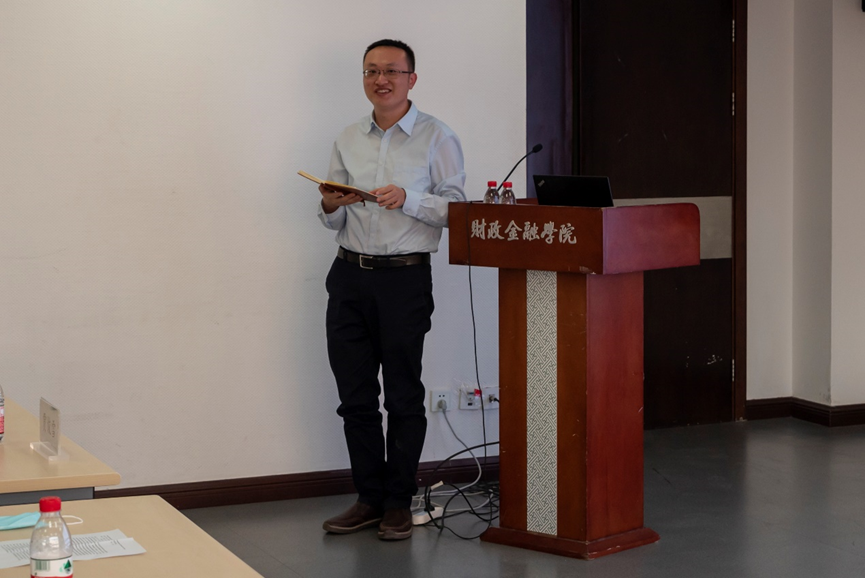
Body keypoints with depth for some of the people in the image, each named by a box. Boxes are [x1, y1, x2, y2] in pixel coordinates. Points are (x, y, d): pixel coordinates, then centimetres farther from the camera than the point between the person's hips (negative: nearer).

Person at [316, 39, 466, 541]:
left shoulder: (437, 138, 0)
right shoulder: (349, 141, 14)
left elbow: (455, 208, -5)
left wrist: (408, 199, -19)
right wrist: (331, 207, -4)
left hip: (405, 278, -5)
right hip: (350, 276, 5)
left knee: (403, 396, 1)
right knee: (355, 396, 6)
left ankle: (399, 503, 11)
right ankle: (370, 498, 17)